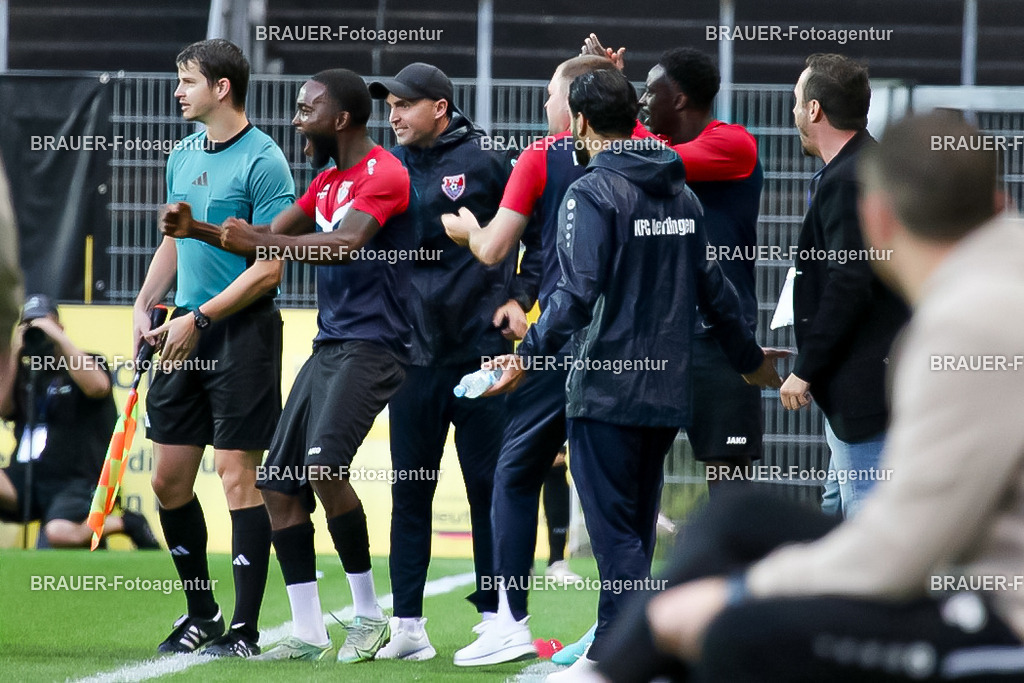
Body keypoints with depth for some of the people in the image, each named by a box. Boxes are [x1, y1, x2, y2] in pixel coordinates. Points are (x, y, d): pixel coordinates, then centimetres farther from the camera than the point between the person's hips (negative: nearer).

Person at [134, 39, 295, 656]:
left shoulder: (263, 161, -11)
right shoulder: (183, 157, 13)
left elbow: (269, 268, -14)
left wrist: (200, 318, -15)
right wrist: (145, 305, 9)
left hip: (244, 333, -8)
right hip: (186, 335, 8)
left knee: (238, 473, -7)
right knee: (169, 477, 7)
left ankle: (245, 630, -3)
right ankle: (201, 613, 22)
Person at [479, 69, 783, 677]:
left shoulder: (593, 192, -9)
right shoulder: (680, 192, 12)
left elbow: (579, 292, -20)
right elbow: (713, 289, 17)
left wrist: (530, 354, -18)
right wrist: (751, 359, 28)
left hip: (606, 391, -7)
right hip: (667, 391, 7)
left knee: (615, 530, -6)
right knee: (636, 527, 15)